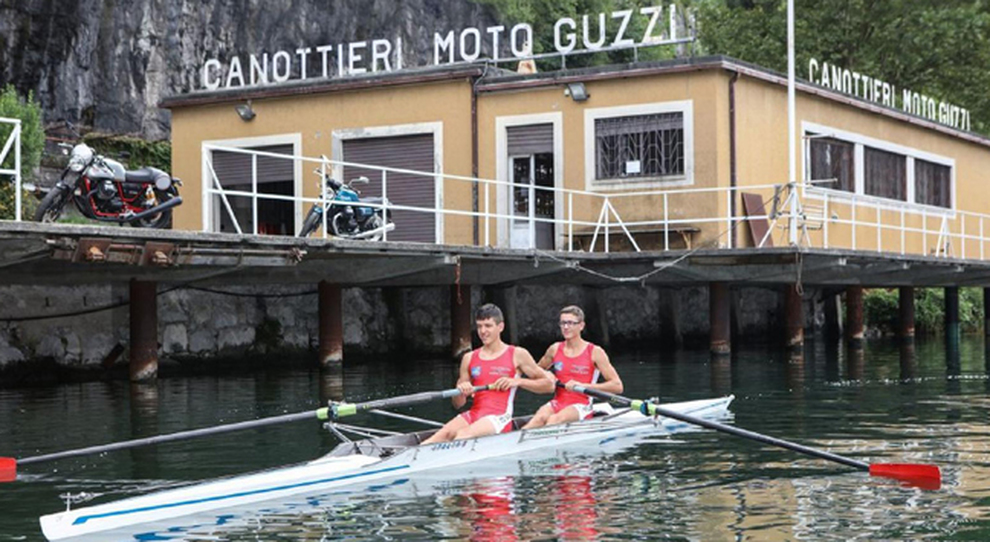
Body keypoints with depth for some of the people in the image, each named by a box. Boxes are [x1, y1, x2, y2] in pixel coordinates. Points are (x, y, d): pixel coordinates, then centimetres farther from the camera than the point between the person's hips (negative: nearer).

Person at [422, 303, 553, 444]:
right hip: (473, 414, 4)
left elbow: (549, 384, 4)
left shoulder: (517, 355, 7)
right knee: (445, 433, -28)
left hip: (499, 417, -4)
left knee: (463, 435, -32)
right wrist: (461, 392, -6)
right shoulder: (469, 358, 17)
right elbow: (458, 404, 18)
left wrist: (518, 382, -8)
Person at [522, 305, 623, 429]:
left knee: (555, 419, -36)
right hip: (557, 403, 3)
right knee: (540, 417, -32)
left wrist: (583, 386, -17)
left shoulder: (595, 352, -1)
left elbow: (617, 386, -8)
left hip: (581, 406, -3)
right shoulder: (555, 349, 12)